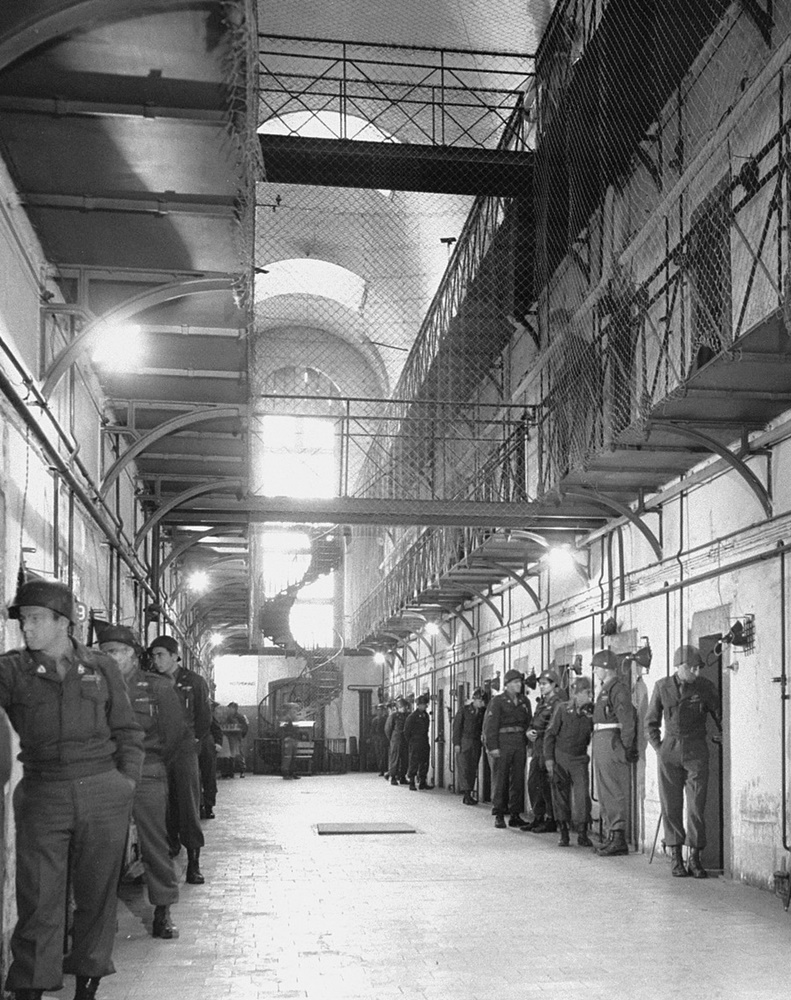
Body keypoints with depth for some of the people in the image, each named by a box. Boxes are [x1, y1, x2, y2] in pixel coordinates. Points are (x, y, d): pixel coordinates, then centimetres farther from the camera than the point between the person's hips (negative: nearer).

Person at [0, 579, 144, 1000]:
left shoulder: (101, 667, 7)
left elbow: (127, 729, 11)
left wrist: (127, 780, 4)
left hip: (103, 794, 1)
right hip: (42, 795, -1)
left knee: (97, 894, 8)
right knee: (38, 901, -4)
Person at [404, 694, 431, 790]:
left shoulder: (426, 715, 12)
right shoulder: (412, 716, -9)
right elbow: (406, 731, -5)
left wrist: (426, 741, 14)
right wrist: (410, 742, -3)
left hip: (425, 744, 7)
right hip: (415, 744, -7)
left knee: (424, 763, 7)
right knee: (414, 763, -5)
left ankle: (422, 782, 14)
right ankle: (411, 783, 1)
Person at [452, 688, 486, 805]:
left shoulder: (483, 712, 7)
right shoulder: (464, 710, -3)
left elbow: (483, 728, 13)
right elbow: (457, 726, -4)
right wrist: (456, 743, -8)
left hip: (476, 743, 4)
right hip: (464, 742, -4)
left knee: (473, 770, 4)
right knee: (464, 769, -7)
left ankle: (468, 795, 9)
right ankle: (467, 795, -9)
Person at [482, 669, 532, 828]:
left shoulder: (524, 701, 13)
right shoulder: (497, 701, -2)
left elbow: (529, 723, 14)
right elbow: (490, 725, -6)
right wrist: (493, 746, -13)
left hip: (520, 743, 5)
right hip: (503, 742, -5)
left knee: (518, 779, 6)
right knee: (500, 779, -2)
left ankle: (515, 814, 12)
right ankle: (499, 816, 3)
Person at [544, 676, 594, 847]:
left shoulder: (590, 712, 2)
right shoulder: (562, 708, -5)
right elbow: (550, 734, -3)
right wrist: (548, 758, -7)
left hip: (579, 759, 2)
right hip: (560, 757, -1)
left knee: (582, 794, -10)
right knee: (560, 795, 3)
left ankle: (582, 833, -2)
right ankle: (563, 833, 14)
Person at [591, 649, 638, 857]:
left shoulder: (618, 688, -11)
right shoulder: (605, 689, 19)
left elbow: (627, 719, -18)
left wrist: (626, 746, -21)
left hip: (612, 741, -10)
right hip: (601, 740, 10)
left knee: (615, 792, -9)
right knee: (605, 792, 13)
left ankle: (618, 838, -9)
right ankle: (612, 836, 19)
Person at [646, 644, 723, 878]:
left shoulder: (705, 687, -2)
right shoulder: (662, 687, 1)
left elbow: (720, 717, 12)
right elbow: (651, 721, 11)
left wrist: (721, 736, 2)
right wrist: (658, 747, 4)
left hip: (696, 751, -1)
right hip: (669, 752, 1)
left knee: (696, 805, -5)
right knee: (671, 805, 1)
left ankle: (695, 859, 2)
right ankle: (676, 858, 9)